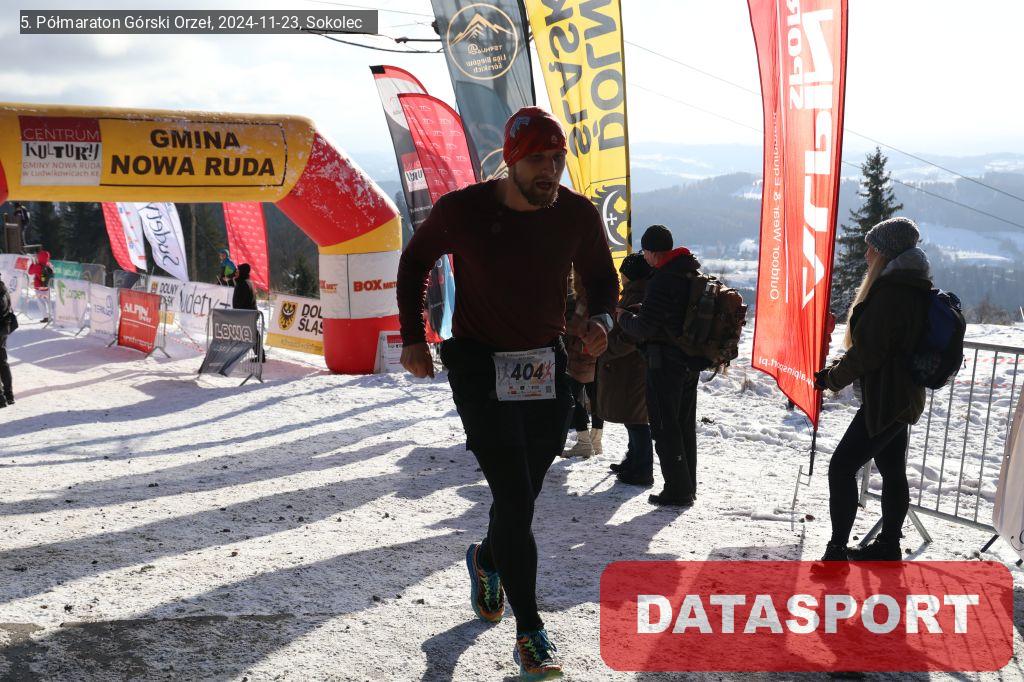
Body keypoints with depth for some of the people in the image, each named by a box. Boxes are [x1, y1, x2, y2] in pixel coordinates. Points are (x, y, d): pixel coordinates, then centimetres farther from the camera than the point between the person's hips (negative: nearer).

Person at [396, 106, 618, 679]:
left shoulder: (579, 214, -8)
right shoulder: (461, 211, -14)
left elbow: (601, 277, 8)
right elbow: (415, 263, 4)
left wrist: (601, 319, -14)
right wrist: (413, 337, -2)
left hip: (547, 364, 4)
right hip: (480, 366, -3)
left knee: (524, 492, 15)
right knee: (515, 497, -10)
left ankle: (486, 559, 49)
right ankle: (530, 629, 6)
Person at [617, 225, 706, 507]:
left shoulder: (663, 280, -20)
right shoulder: (695, 273, 8)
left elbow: (644, 328, -20)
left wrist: (624, 317, 0)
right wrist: (638, 312, 19)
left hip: (666, 363, -9)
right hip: (692, 361, 9)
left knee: (665, 426, 0)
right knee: (685, 424, 17)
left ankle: (677, 490, 2)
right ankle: (688, 486, 26)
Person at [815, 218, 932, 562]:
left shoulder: (891, 293, -20)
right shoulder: (915, 288, 13)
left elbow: (868, 351, -21)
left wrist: (832, 377, -7)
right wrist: (839, 369, 16)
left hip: (885, 400, -11)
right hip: (904, 396, 11)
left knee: (842, 467, -8)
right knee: (893, 471, 17)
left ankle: (837, 550, -7)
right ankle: (888, 545, 28)